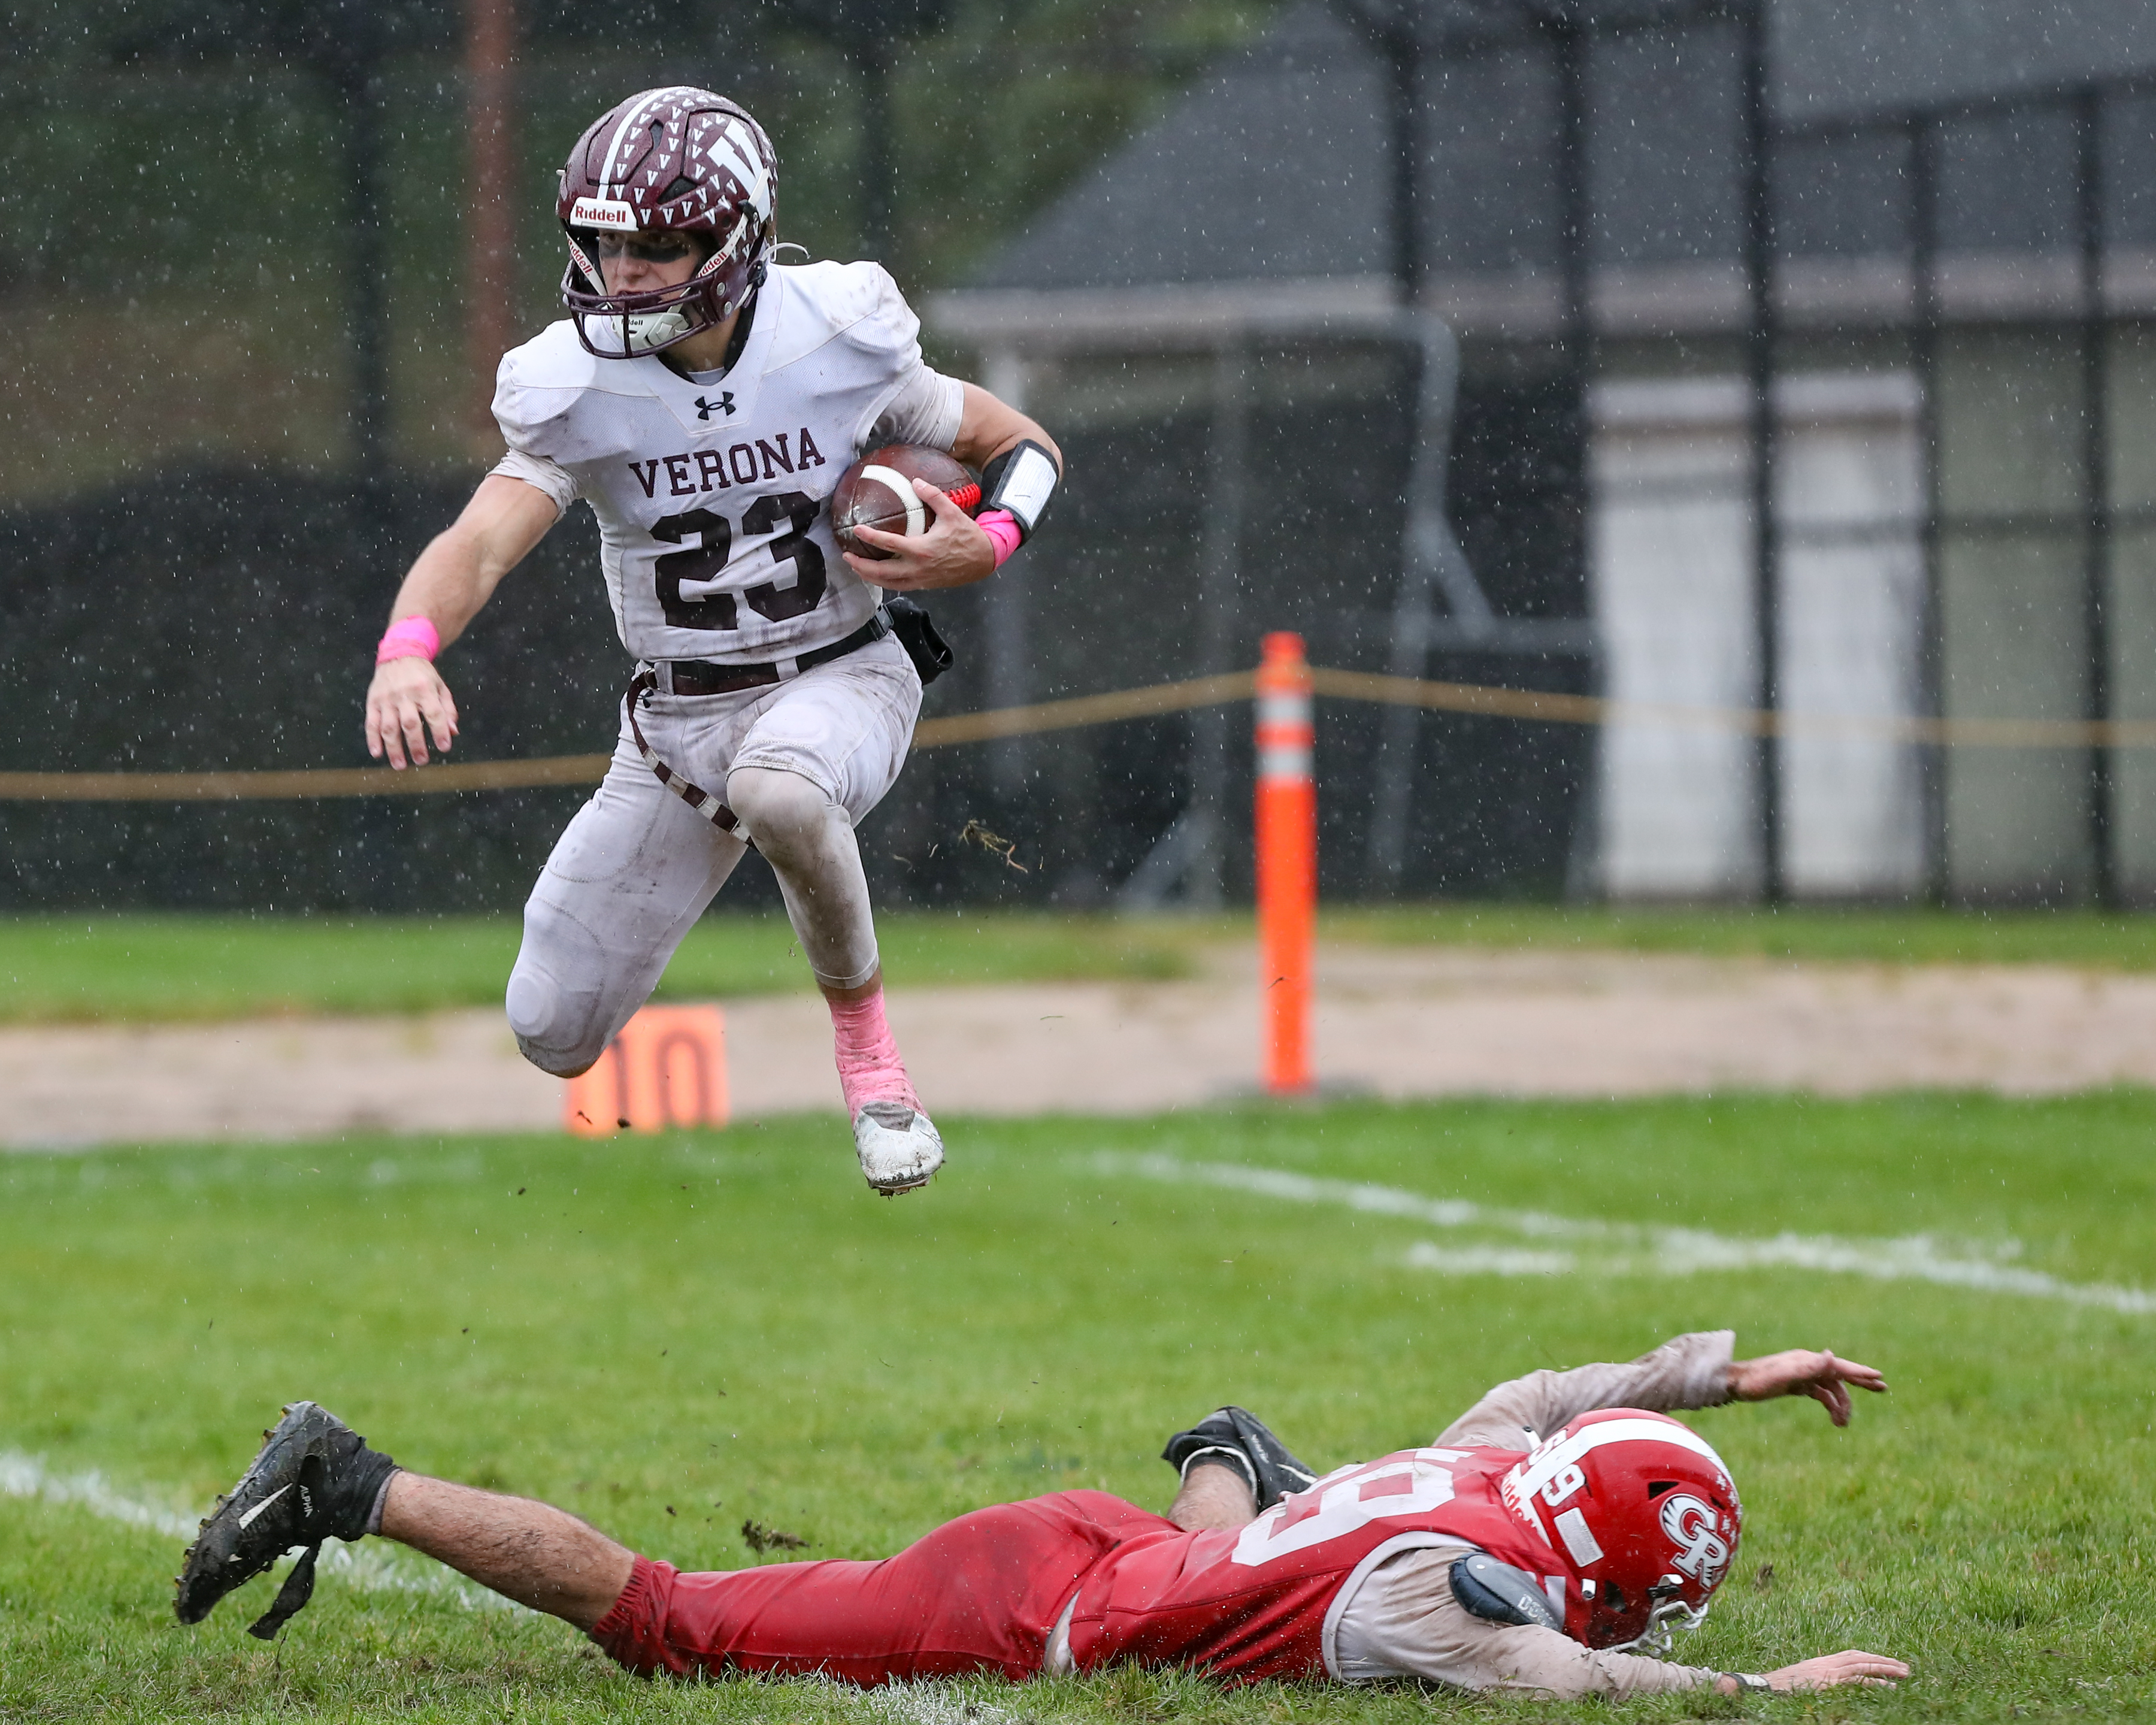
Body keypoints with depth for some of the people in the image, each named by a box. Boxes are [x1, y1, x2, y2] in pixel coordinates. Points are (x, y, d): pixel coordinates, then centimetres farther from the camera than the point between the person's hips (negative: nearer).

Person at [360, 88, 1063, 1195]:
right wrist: (405, 652, -49)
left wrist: (983, 550, -21)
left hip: (840, 679, -2)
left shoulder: (839, 343, -14)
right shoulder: (578, 389, -14)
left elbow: (1022, 447, 1)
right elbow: (481, 540, -28)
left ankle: (866, 1041, -13)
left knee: (777, 787, -40)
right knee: (555, 1039, 0)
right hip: (675, 718, 2)